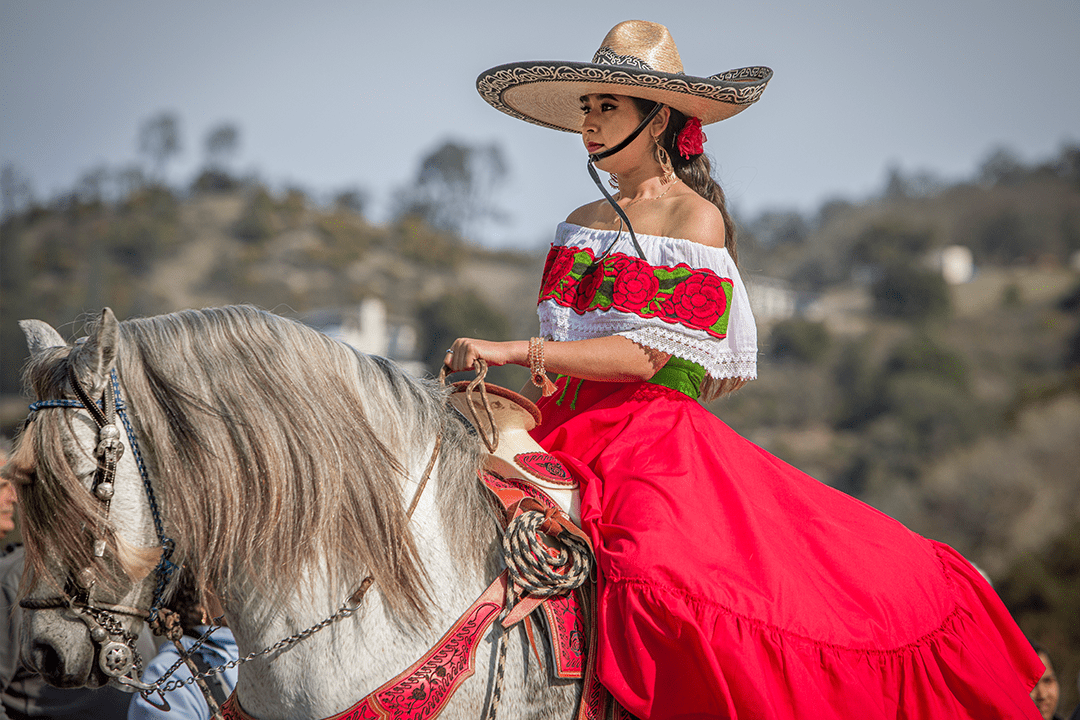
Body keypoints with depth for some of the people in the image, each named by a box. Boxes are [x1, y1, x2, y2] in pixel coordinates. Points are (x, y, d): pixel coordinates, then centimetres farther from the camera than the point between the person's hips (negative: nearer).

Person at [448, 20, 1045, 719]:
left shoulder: (696, 219, -2)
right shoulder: (582, 224, 18)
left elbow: (651, 354, -11)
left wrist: (515, 351, -16)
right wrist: (539, 381, 0)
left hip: (653, 435, -6)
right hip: (564, 431, 6)